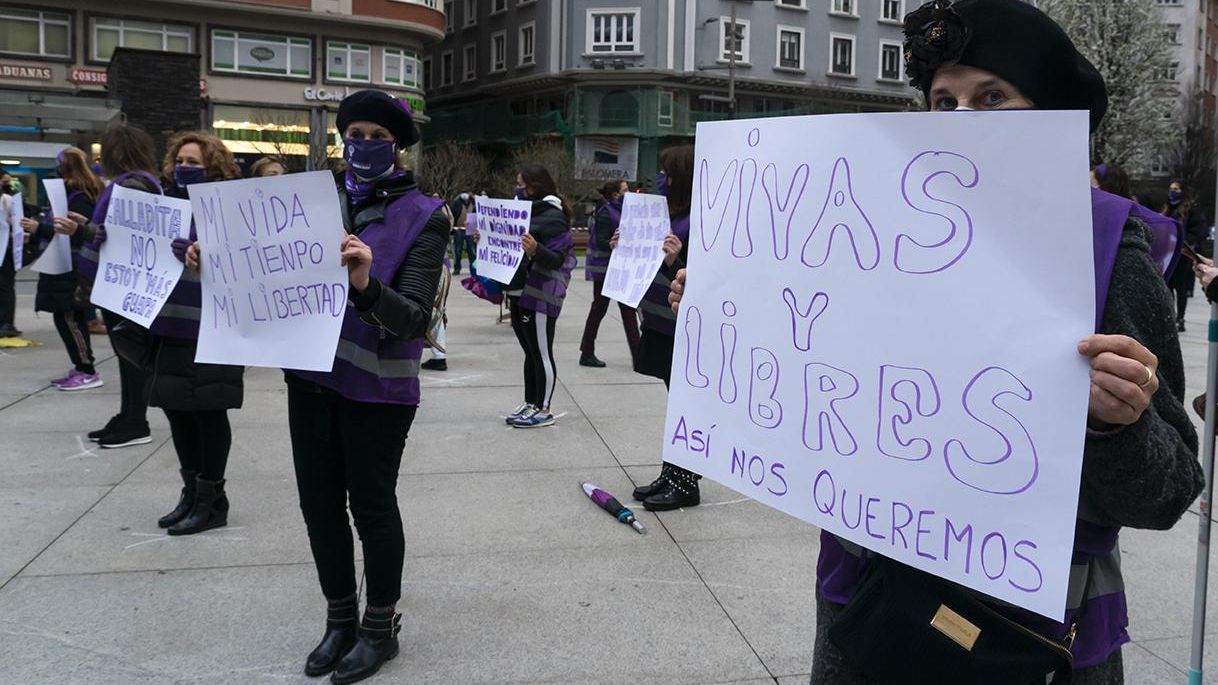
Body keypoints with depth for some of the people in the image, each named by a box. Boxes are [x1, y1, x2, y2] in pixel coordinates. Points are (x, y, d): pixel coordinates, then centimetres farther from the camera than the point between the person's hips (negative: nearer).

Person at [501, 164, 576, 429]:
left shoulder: (552, 217, -13)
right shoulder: (527, 211, 15)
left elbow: (557, 259, -19)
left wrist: (535, 250, -36)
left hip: (540, 296, -9)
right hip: (518, 292, 9)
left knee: (542, 353, -2)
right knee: (530, 352, 15)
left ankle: (543, 410, 5)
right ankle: (530, 403, 24)